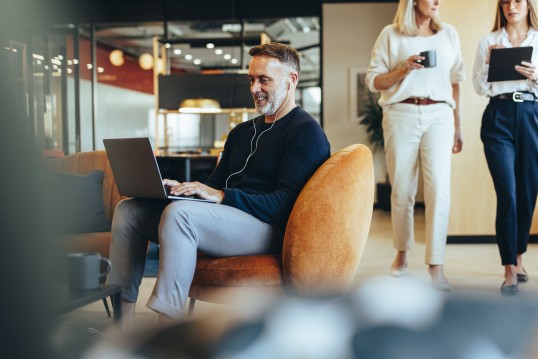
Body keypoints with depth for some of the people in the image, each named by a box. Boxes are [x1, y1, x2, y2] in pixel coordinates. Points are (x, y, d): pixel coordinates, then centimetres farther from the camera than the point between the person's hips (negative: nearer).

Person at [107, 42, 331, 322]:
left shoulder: (306, 132, -4)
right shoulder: (242, 131, 25)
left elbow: (284, 204, -15)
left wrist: (220, 196, -23)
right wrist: (183, 188, 2)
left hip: (267, 228, -9)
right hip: (226, 216, 9)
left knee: (179, 212, -33)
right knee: (129, 209, -3)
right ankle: (122, 319, -8)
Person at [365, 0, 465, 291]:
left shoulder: (449, 34, 14)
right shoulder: (391, 35, 6)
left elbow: (454, 82, 14)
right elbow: (373, 81, 4)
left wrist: (457, 127, 12)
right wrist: (403, 70, -13)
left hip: (439, 116, 1)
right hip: (401, 115, -1)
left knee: (439, 188, -12)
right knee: (402, 189, 5)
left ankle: (436, 265, -10)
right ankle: (402, 252, 25)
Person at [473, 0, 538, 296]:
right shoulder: (488, 41, 10)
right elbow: (479, 87, 5)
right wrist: (489, 61, -10)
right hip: (499, 118, -2)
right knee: (507, 193, -10)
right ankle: (510, 269, -6)